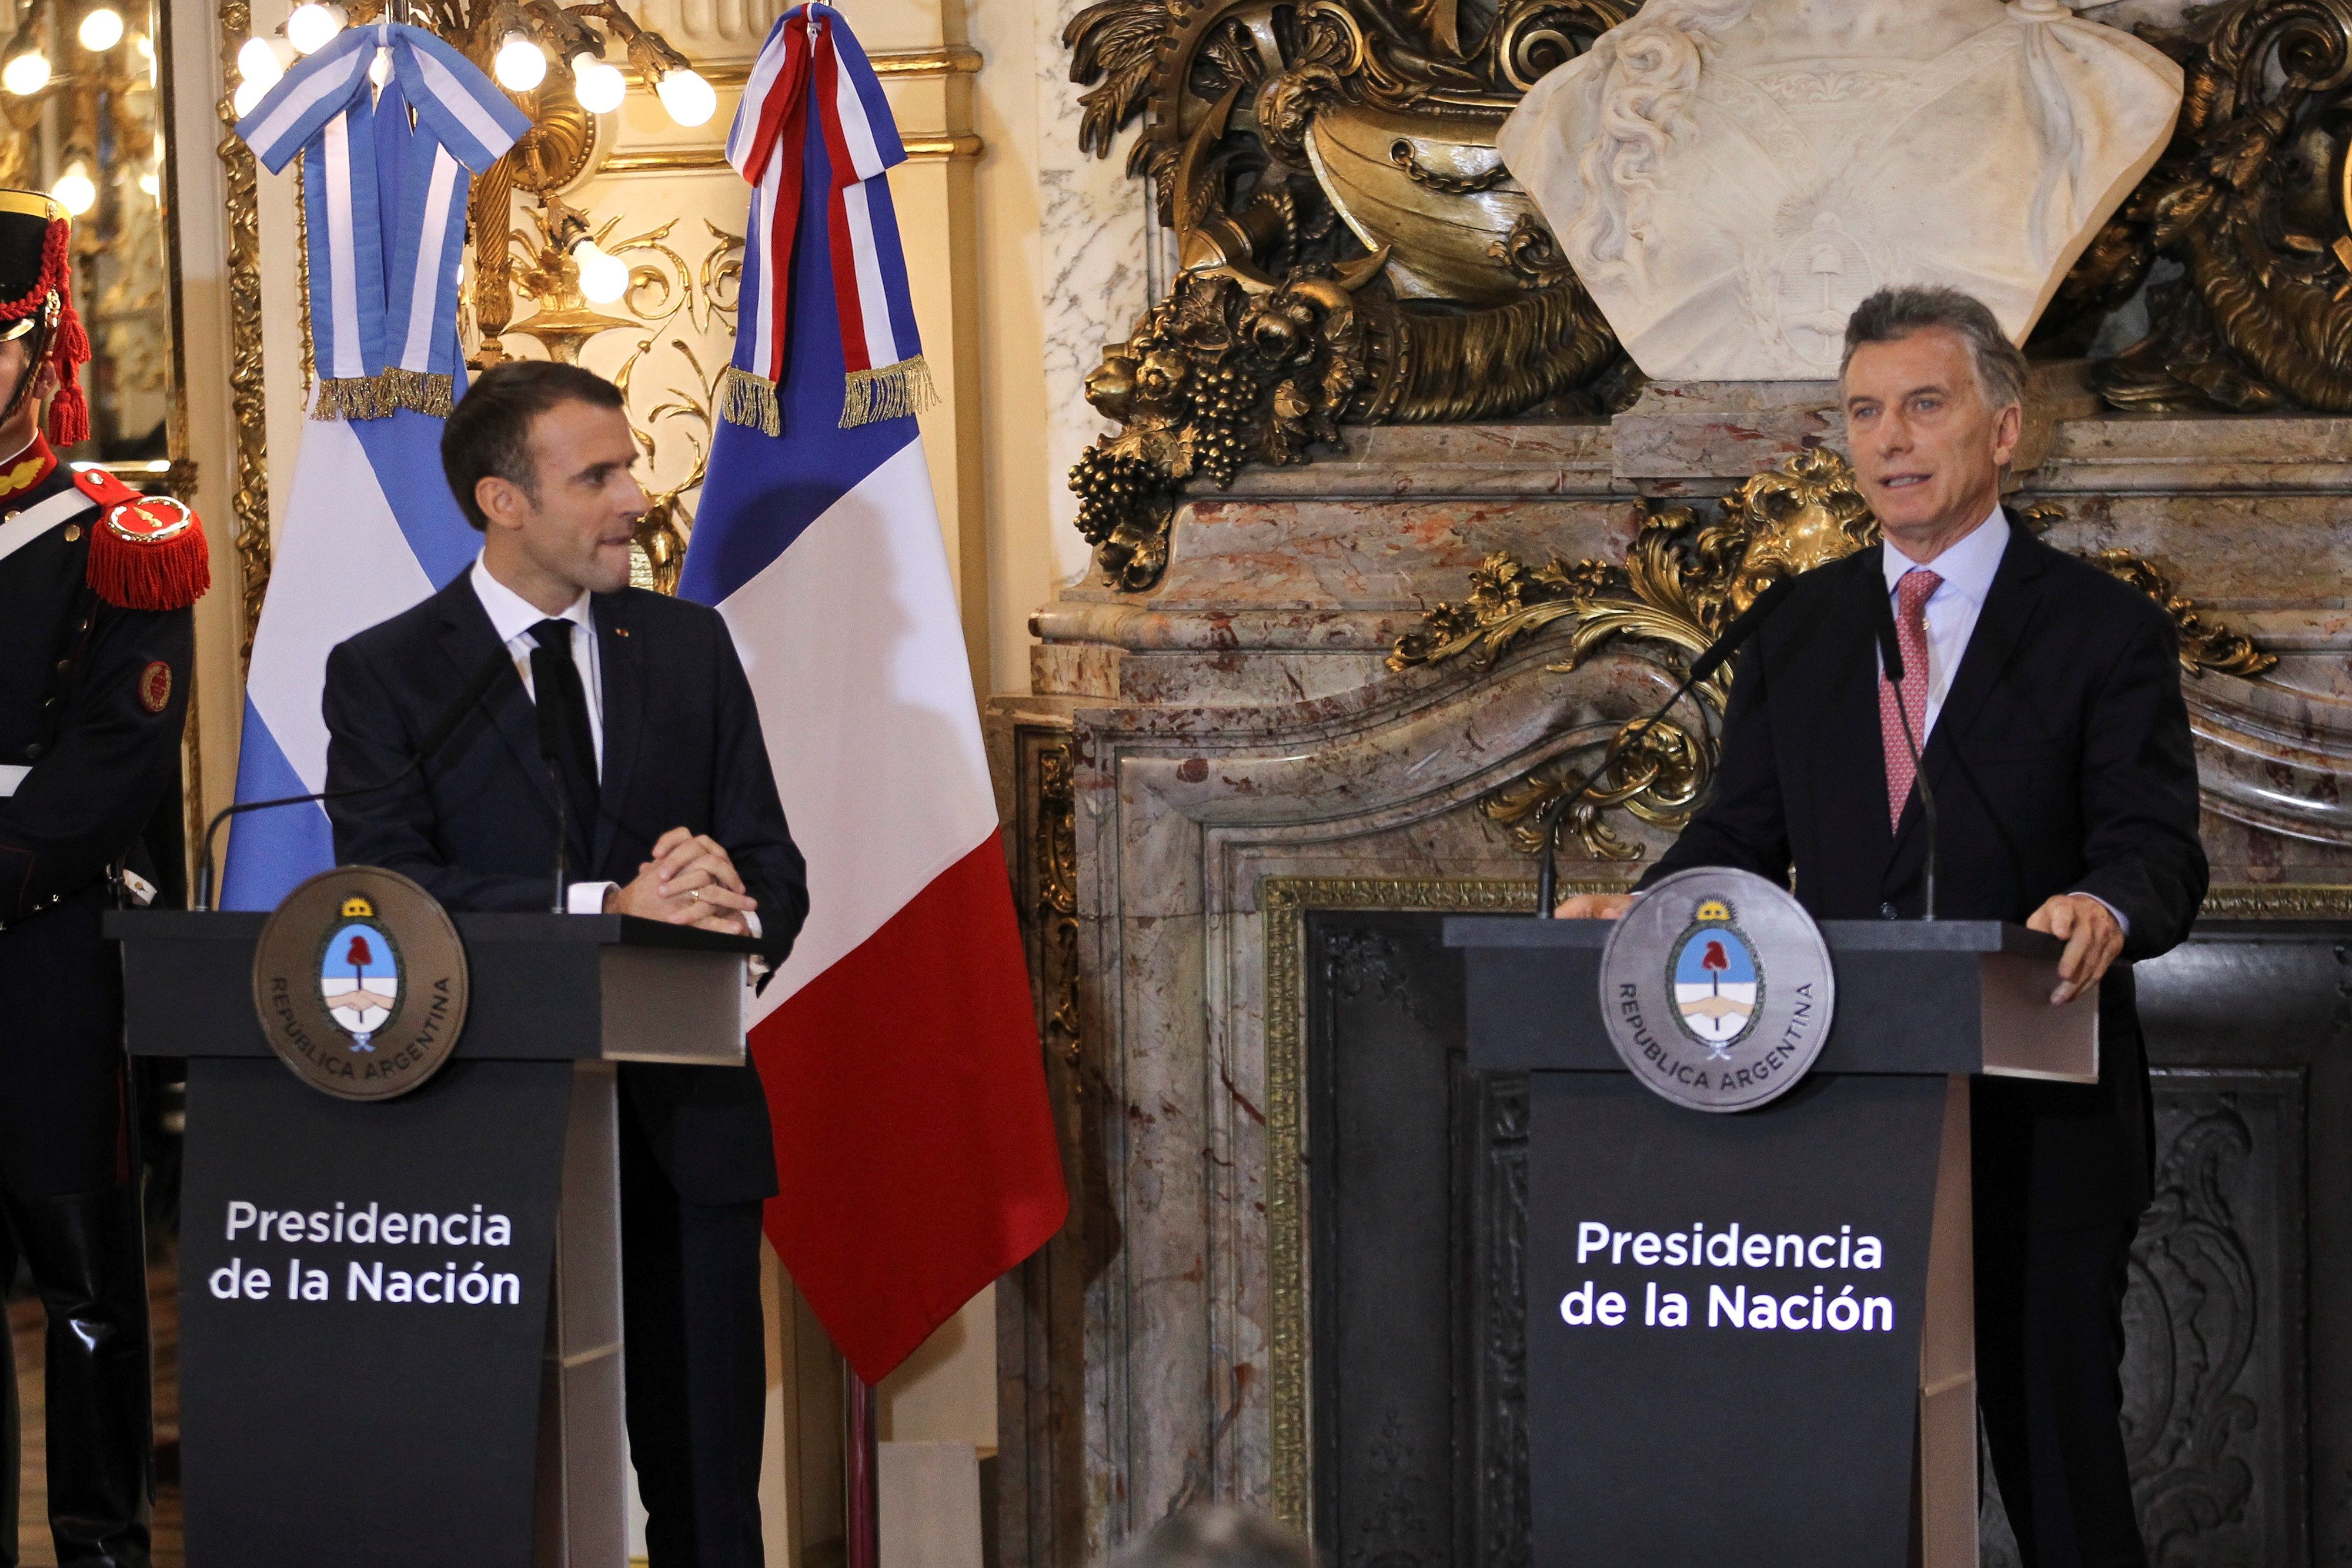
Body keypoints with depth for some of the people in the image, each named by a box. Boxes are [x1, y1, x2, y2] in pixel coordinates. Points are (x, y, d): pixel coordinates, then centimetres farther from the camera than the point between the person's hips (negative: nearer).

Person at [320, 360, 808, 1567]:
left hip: (686, 1122, 3)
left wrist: (732, 904, -17)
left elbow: (774, 872, 8)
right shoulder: (384, 675, 0)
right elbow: (391, 892, -13)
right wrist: (606, 911, -23)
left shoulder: (690, 646, 11)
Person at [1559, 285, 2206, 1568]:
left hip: (2037, 1120, -4)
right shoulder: (1797, 632, 14)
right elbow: (1743, 834, 13)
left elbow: (2157, 847, -8)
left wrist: (2105, 909, -31)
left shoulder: (2103, 630, 1)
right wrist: (1641, 911, -7)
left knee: (2056, 1442, 0)